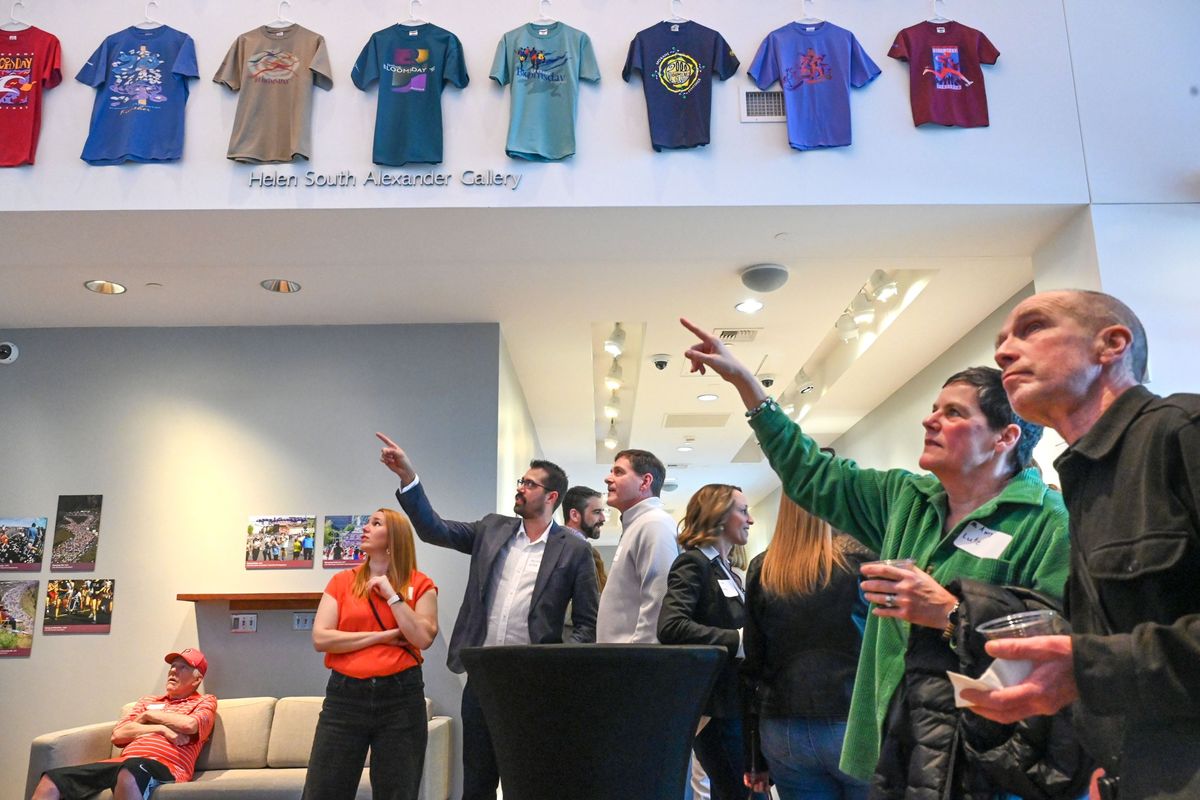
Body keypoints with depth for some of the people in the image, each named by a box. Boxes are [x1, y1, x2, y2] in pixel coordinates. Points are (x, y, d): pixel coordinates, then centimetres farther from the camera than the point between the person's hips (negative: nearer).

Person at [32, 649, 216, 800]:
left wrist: (150, 715, 9)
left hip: (164, 766, -7)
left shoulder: (205, 701, 16)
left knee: (128, 775, -44)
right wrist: (161, 729, 0)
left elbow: (189, 724, -9)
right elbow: (118, 735, 15)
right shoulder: (148, 700, 32)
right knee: (50, 782, -15)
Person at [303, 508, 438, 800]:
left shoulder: (420, 584, 3)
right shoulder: (342, 581, 6)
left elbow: (423, 638, -9)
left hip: (401, 695, -1)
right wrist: (382, 636, -10)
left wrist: (391, 594, -10)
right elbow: (320, 638, -5)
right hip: (345, 694, 1)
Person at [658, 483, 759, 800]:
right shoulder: (693, 562, -11)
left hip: (734, 702, 9)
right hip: (716, 706, -9)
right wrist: (739, 641, -22)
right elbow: (671, 628, -26)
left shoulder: (728, 571, 15)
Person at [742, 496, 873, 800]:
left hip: (782, 731, 3)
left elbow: (752, 663, 6)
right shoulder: (859, 557, -7)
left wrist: (755, 754, 11)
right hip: (855, 725, -3)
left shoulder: (761, 570, 4)